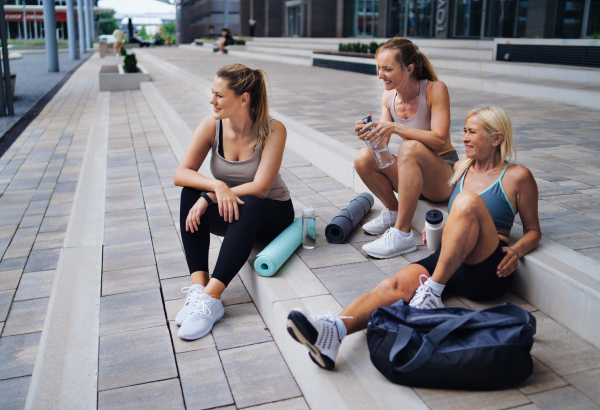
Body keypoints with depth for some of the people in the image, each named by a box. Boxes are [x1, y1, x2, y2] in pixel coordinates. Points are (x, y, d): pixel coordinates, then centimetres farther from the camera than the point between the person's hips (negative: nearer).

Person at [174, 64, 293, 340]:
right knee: (191, 193, -26)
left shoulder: (273, 130, -19)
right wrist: (217, 185, -33)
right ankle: (198, 286, -33)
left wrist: (208, 197, -28)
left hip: (271, 213, -3)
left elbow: (260, 188, -25)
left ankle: (211, 298, -41)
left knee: (247, 206, -37)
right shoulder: (212, 125, -9)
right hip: (229, 212, 4)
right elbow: (181, 173, -15)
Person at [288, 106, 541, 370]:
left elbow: (533, 230, 13)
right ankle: (334, 329, -53)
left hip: (488, 271, -4)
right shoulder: (461, 168, 22)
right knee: (397, 284, -28)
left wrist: (516, 251, -8)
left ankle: (432, 291, -33)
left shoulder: (517, 177, 7)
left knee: (468, 200, -33)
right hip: (449, 261, 4)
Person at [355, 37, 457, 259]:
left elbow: (440, 140, -26)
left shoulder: (435, 89, -17)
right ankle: (393, 211, 6)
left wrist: (396, 127, -35)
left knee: (410, 147, -36)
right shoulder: (389, 96, -1)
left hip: (445, 174, -5)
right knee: (363, 158, -19)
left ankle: (402, 234, -29)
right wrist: (371, 134, -24)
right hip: (413, 172, 5)